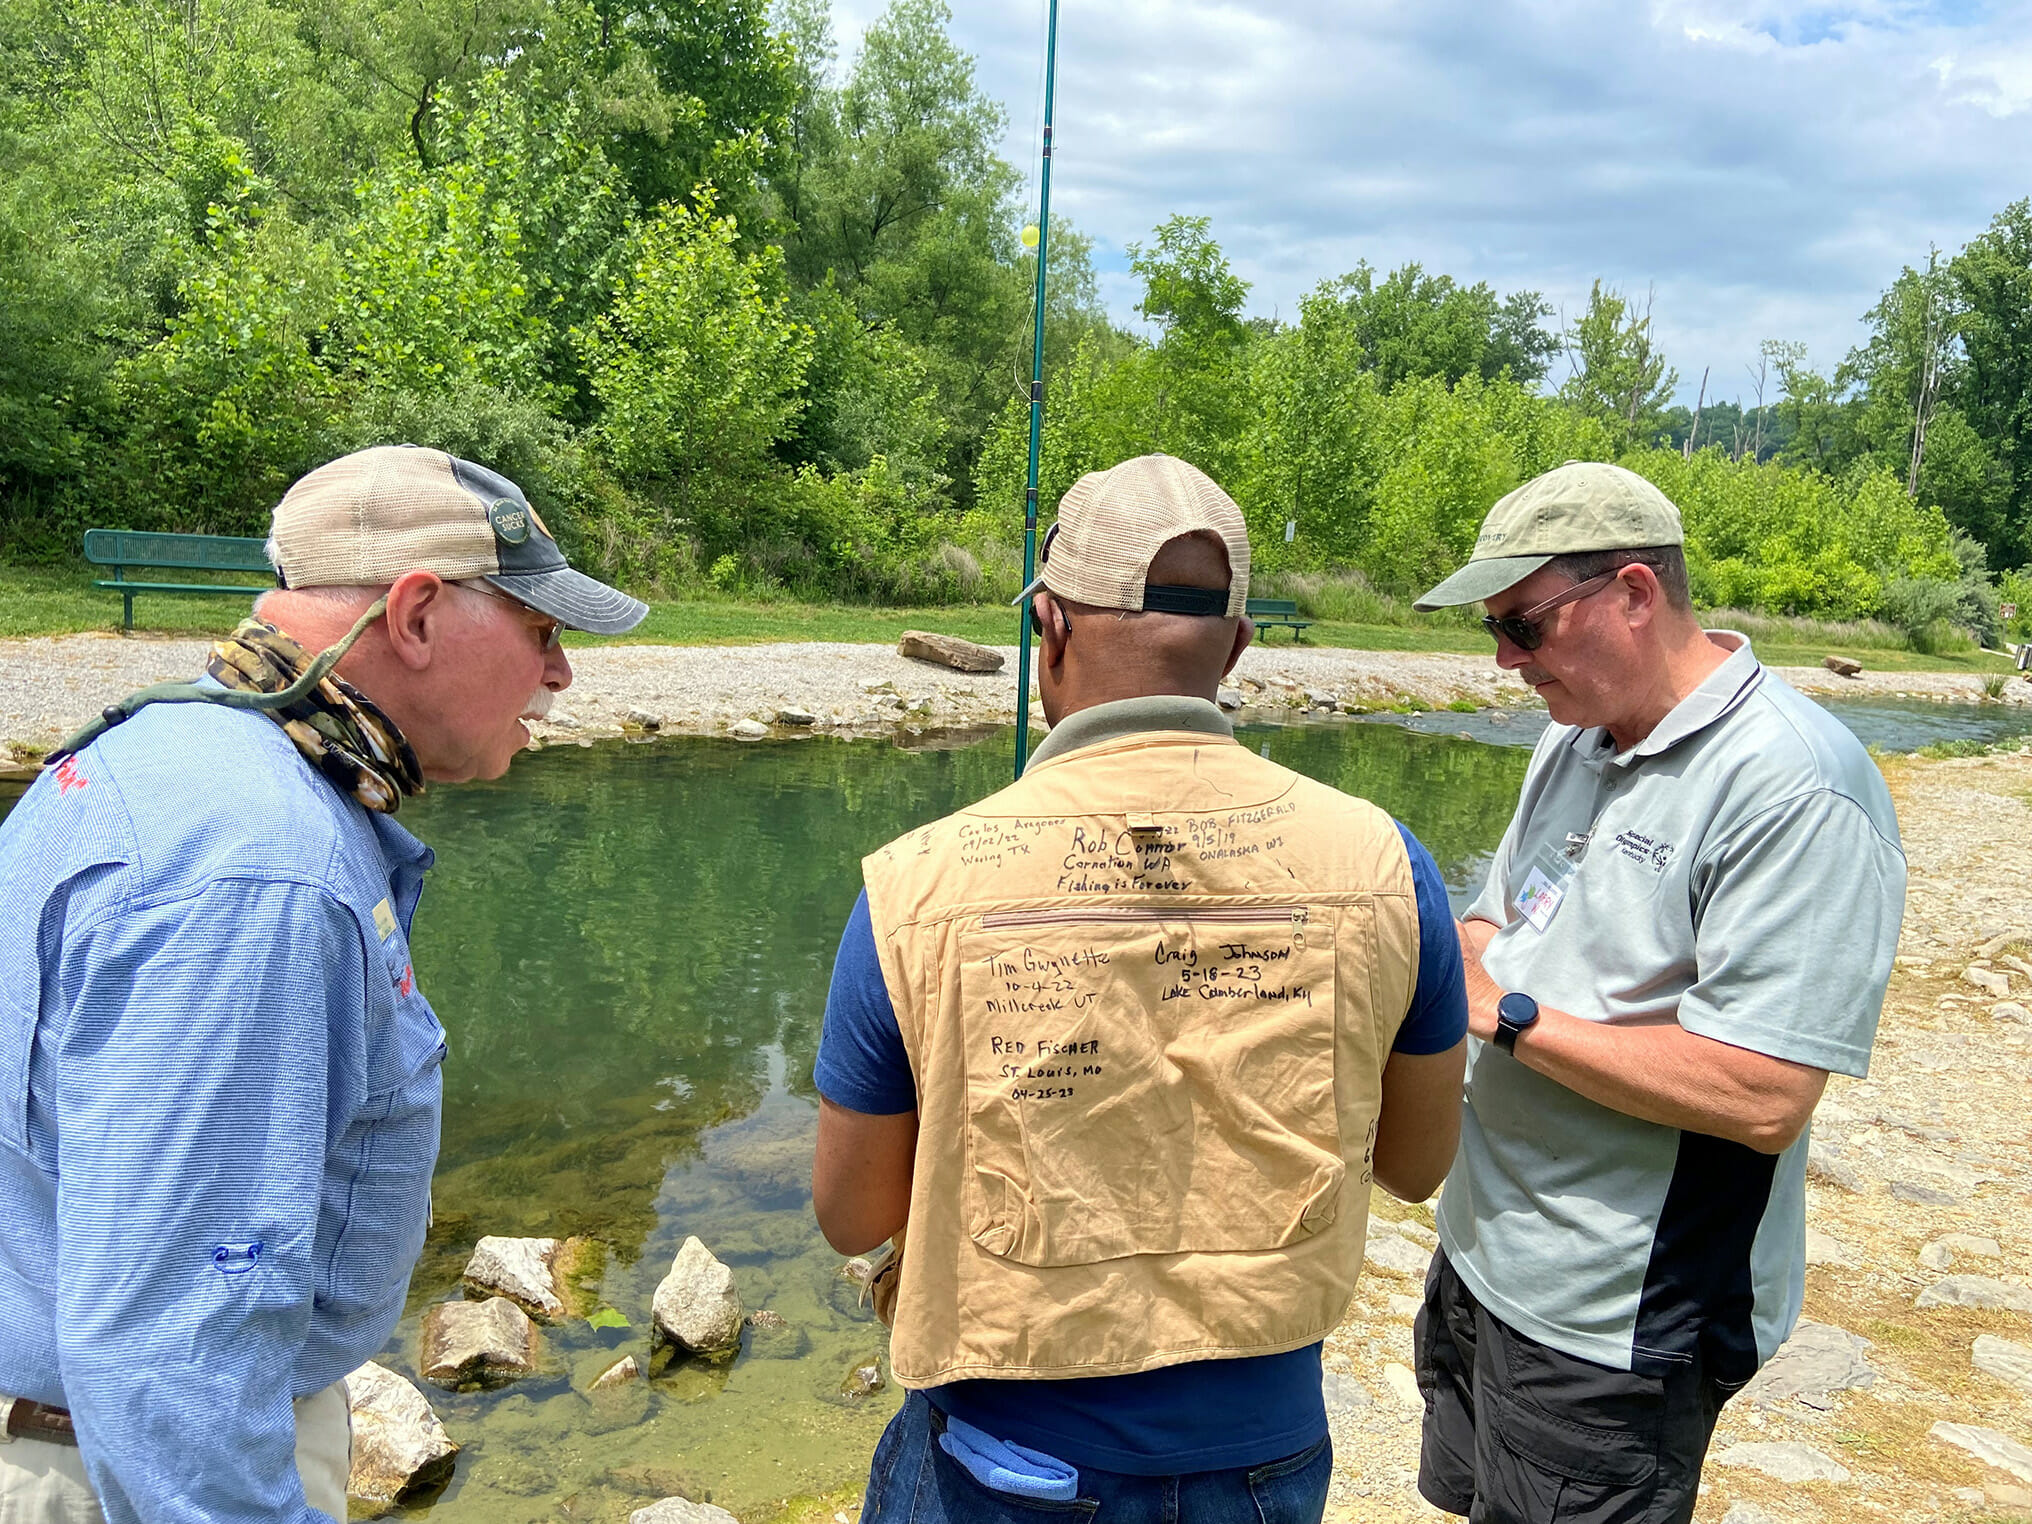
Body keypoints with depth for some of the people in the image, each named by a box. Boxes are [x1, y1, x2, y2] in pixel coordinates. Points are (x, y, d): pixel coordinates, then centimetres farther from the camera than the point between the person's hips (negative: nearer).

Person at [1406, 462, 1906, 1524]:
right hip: (1483, 1253, 8)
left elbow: (1763, 1100, -28)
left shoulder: (1797, 790, -22)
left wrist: (1505, 1015, -23)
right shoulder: (1575, 739, 6)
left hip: (1612, 1332, -8)